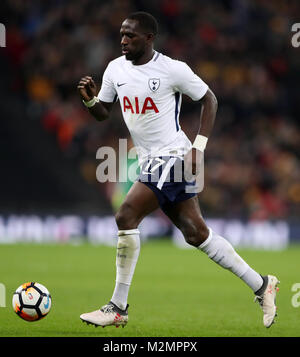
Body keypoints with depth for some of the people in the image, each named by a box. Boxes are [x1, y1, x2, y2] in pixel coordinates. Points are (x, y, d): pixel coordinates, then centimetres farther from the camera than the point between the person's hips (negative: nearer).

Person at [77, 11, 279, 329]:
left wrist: (198, 147, -10)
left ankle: (118, 309, -13)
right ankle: (261, 285, 22)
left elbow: (209, 99, -2)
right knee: (196, 234, 11)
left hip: (172, 157, -8)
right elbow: (103, 113, 16)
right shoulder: (115, 69, 8)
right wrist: (89, 99, -7)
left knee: (126, 217, -19)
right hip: (151, 161, 8)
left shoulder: (173, 70, -11)